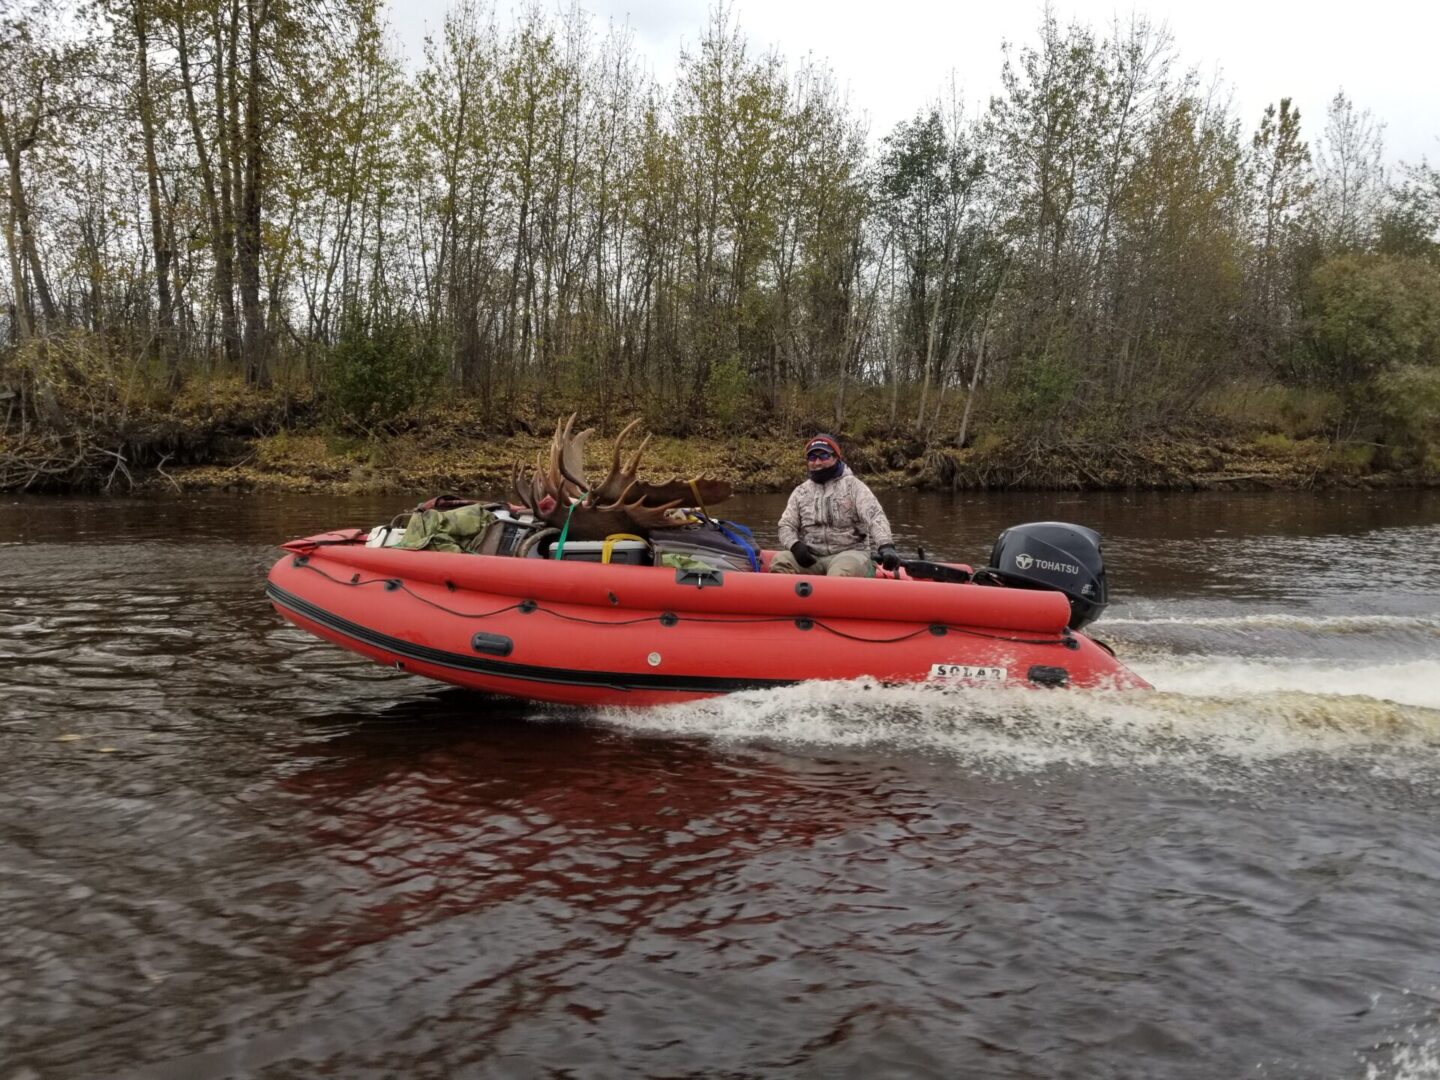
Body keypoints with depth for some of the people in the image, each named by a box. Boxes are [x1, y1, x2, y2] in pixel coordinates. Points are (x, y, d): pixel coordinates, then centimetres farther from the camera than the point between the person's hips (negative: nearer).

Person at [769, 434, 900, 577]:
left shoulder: (852, 485, 2)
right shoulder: (800, 492, 15)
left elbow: (875, 517, -11)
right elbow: (786, 525, 15)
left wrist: (886, 546, -30)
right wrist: (795, 545, -10)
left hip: (849, 553, -4)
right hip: (811, 557, 4)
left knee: (841, 572, -38)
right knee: (780, 562, -24)